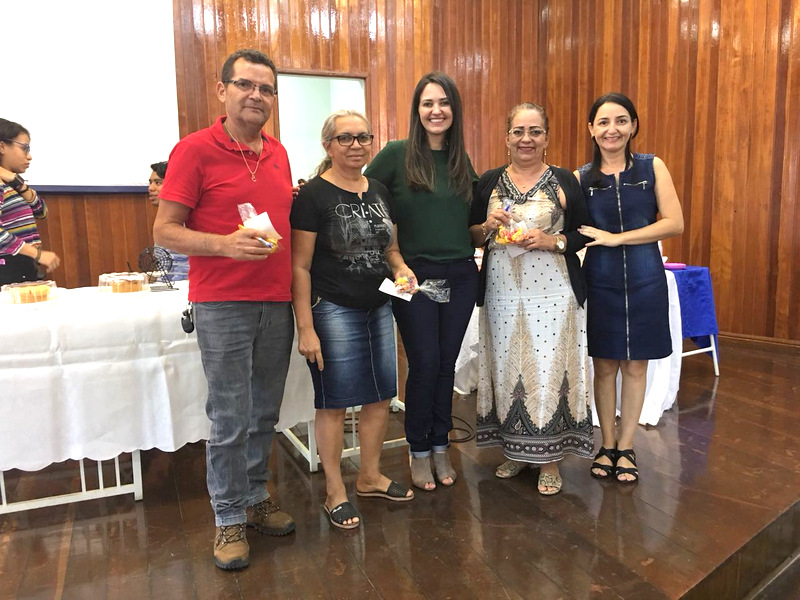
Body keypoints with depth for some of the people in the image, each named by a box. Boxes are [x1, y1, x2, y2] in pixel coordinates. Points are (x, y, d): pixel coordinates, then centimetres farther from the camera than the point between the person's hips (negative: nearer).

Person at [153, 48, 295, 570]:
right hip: (222, 306, -5)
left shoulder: (279, 154, 12)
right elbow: (164, 231, -7)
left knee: (265, 414, 14)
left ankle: (256, 499, 32)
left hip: (277, 304, 6)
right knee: (230, 420, 2)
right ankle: (229, 520, 20)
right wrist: (224, 244, -23)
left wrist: (301, 283, 10)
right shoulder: (194, 150, -5)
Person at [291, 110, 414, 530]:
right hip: (333, 310, -7)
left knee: (380, 396, 13)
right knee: (334, 402, 3)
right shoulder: (313, 195, -10)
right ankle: (335, 492, 20)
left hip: (378, 307, 7)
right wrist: (306, 327, -16)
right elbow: (299, 267, -12)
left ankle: (370, 476, 33)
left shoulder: (379, 191, 10)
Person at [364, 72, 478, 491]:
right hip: (415, 275, -4)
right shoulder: (397, 154, -5)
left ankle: (440, 447, 27)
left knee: (446, 364, 10)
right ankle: (419, 451, 20)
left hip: (460, 275, 4)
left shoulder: (461, 160, 10)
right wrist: (397, 263, -13)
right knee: (424, 364, -1)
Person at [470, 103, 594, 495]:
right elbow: (469, 234, 12)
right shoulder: (489, 182, 9)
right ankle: (515, 449, 25)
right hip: (502, 290, 3)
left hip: (552, 290, -2)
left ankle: (549, 457, 14)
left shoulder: (564, 182, 3)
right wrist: (487, 227, -8)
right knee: (506, 368, 7)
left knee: (548, 369, -1)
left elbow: (585, 233, 3)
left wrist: (553, 241, -13)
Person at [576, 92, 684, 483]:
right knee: (604, 365, 7)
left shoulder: (653, 168, 2)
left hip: (644, 280, 0)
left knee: (635, 365, 7)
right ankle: (607, 445, 23)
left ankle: (626, 447, 23)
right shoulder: (581, 178, 3)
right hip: (599, 282, 0)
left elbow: (674, 223, -6)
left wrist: (616, 238, -13)